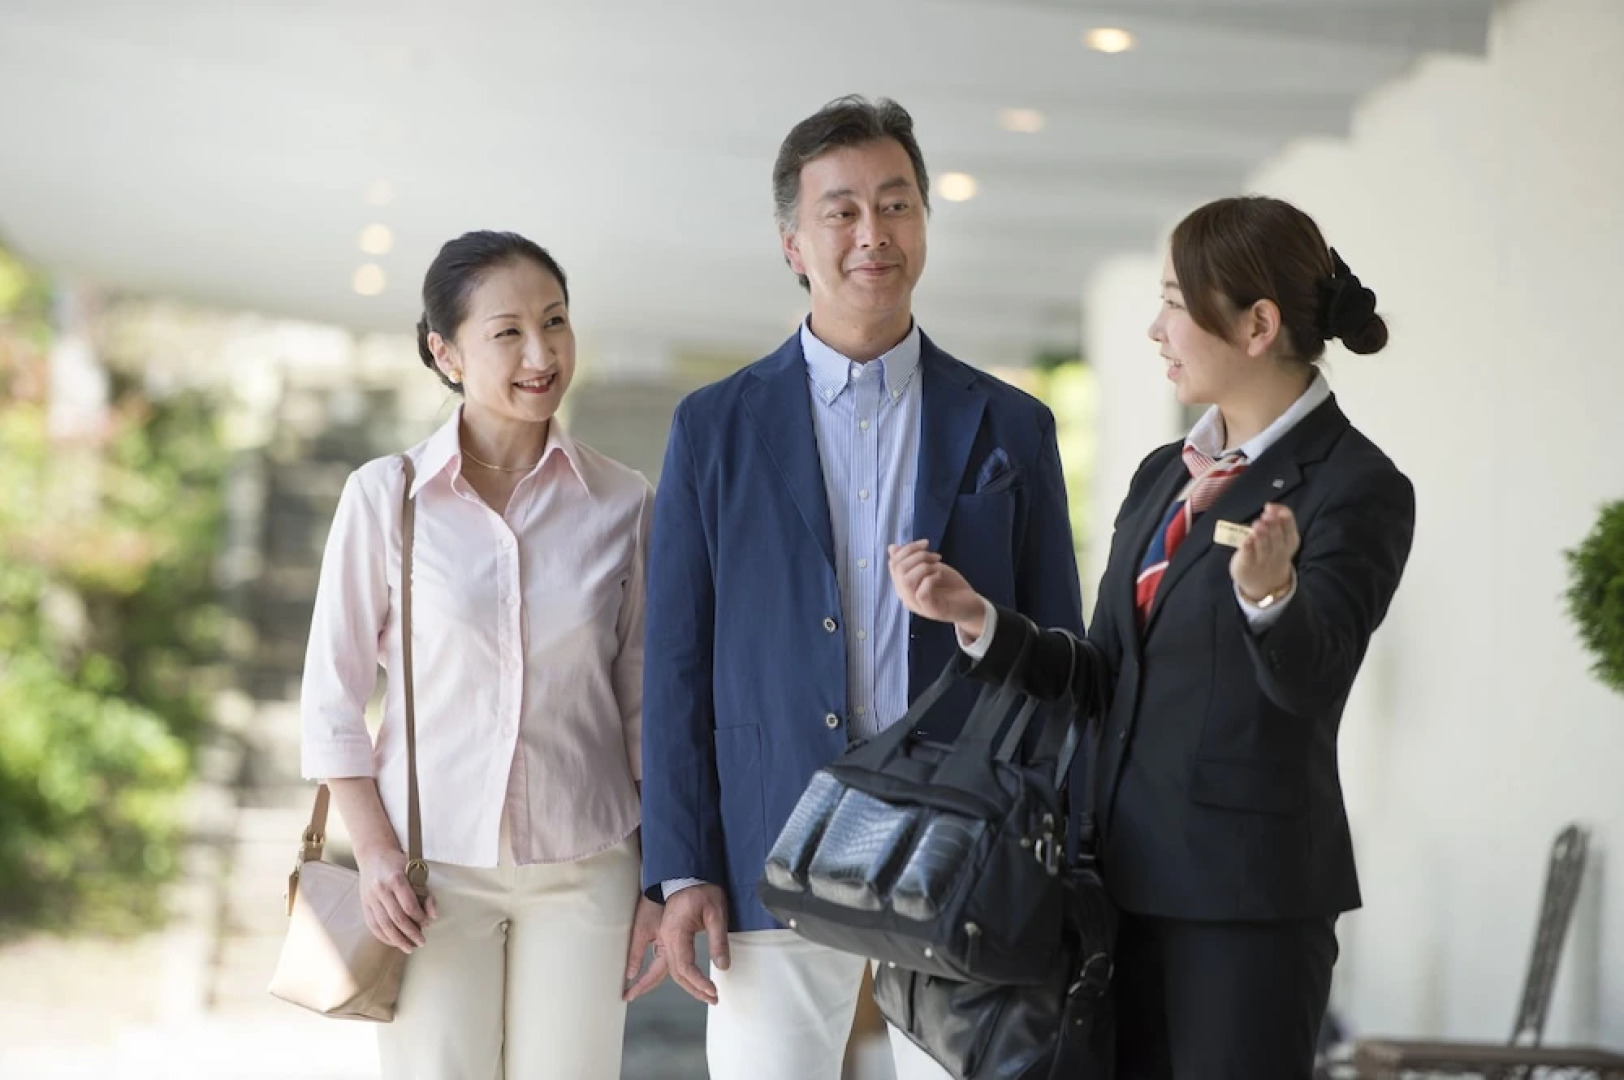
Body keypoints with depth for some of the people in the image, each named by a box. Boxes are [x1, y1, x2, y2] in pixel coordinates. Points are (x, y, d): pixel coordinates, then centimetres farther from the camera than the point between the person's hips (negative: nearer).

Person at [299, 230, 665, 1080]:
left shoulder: (623, 503, 2)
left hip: (583, 869, 1)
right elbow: (333, 697, 1)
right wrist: (375, 856, -7)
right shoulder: (385, 496, -3)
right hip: (433, 869, -1)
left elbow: (643, 706, 7)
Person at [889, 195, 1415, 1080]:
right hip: (1124, 873, 7)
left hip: (1247, 888, -7)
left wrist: (1269, 591, -42)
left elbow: (1310, 676, -21)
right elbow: (1104, 678, 13)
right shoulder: (1162, 476, 13)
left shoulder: (1357, 488, -8)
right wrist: (977, 617, -2)